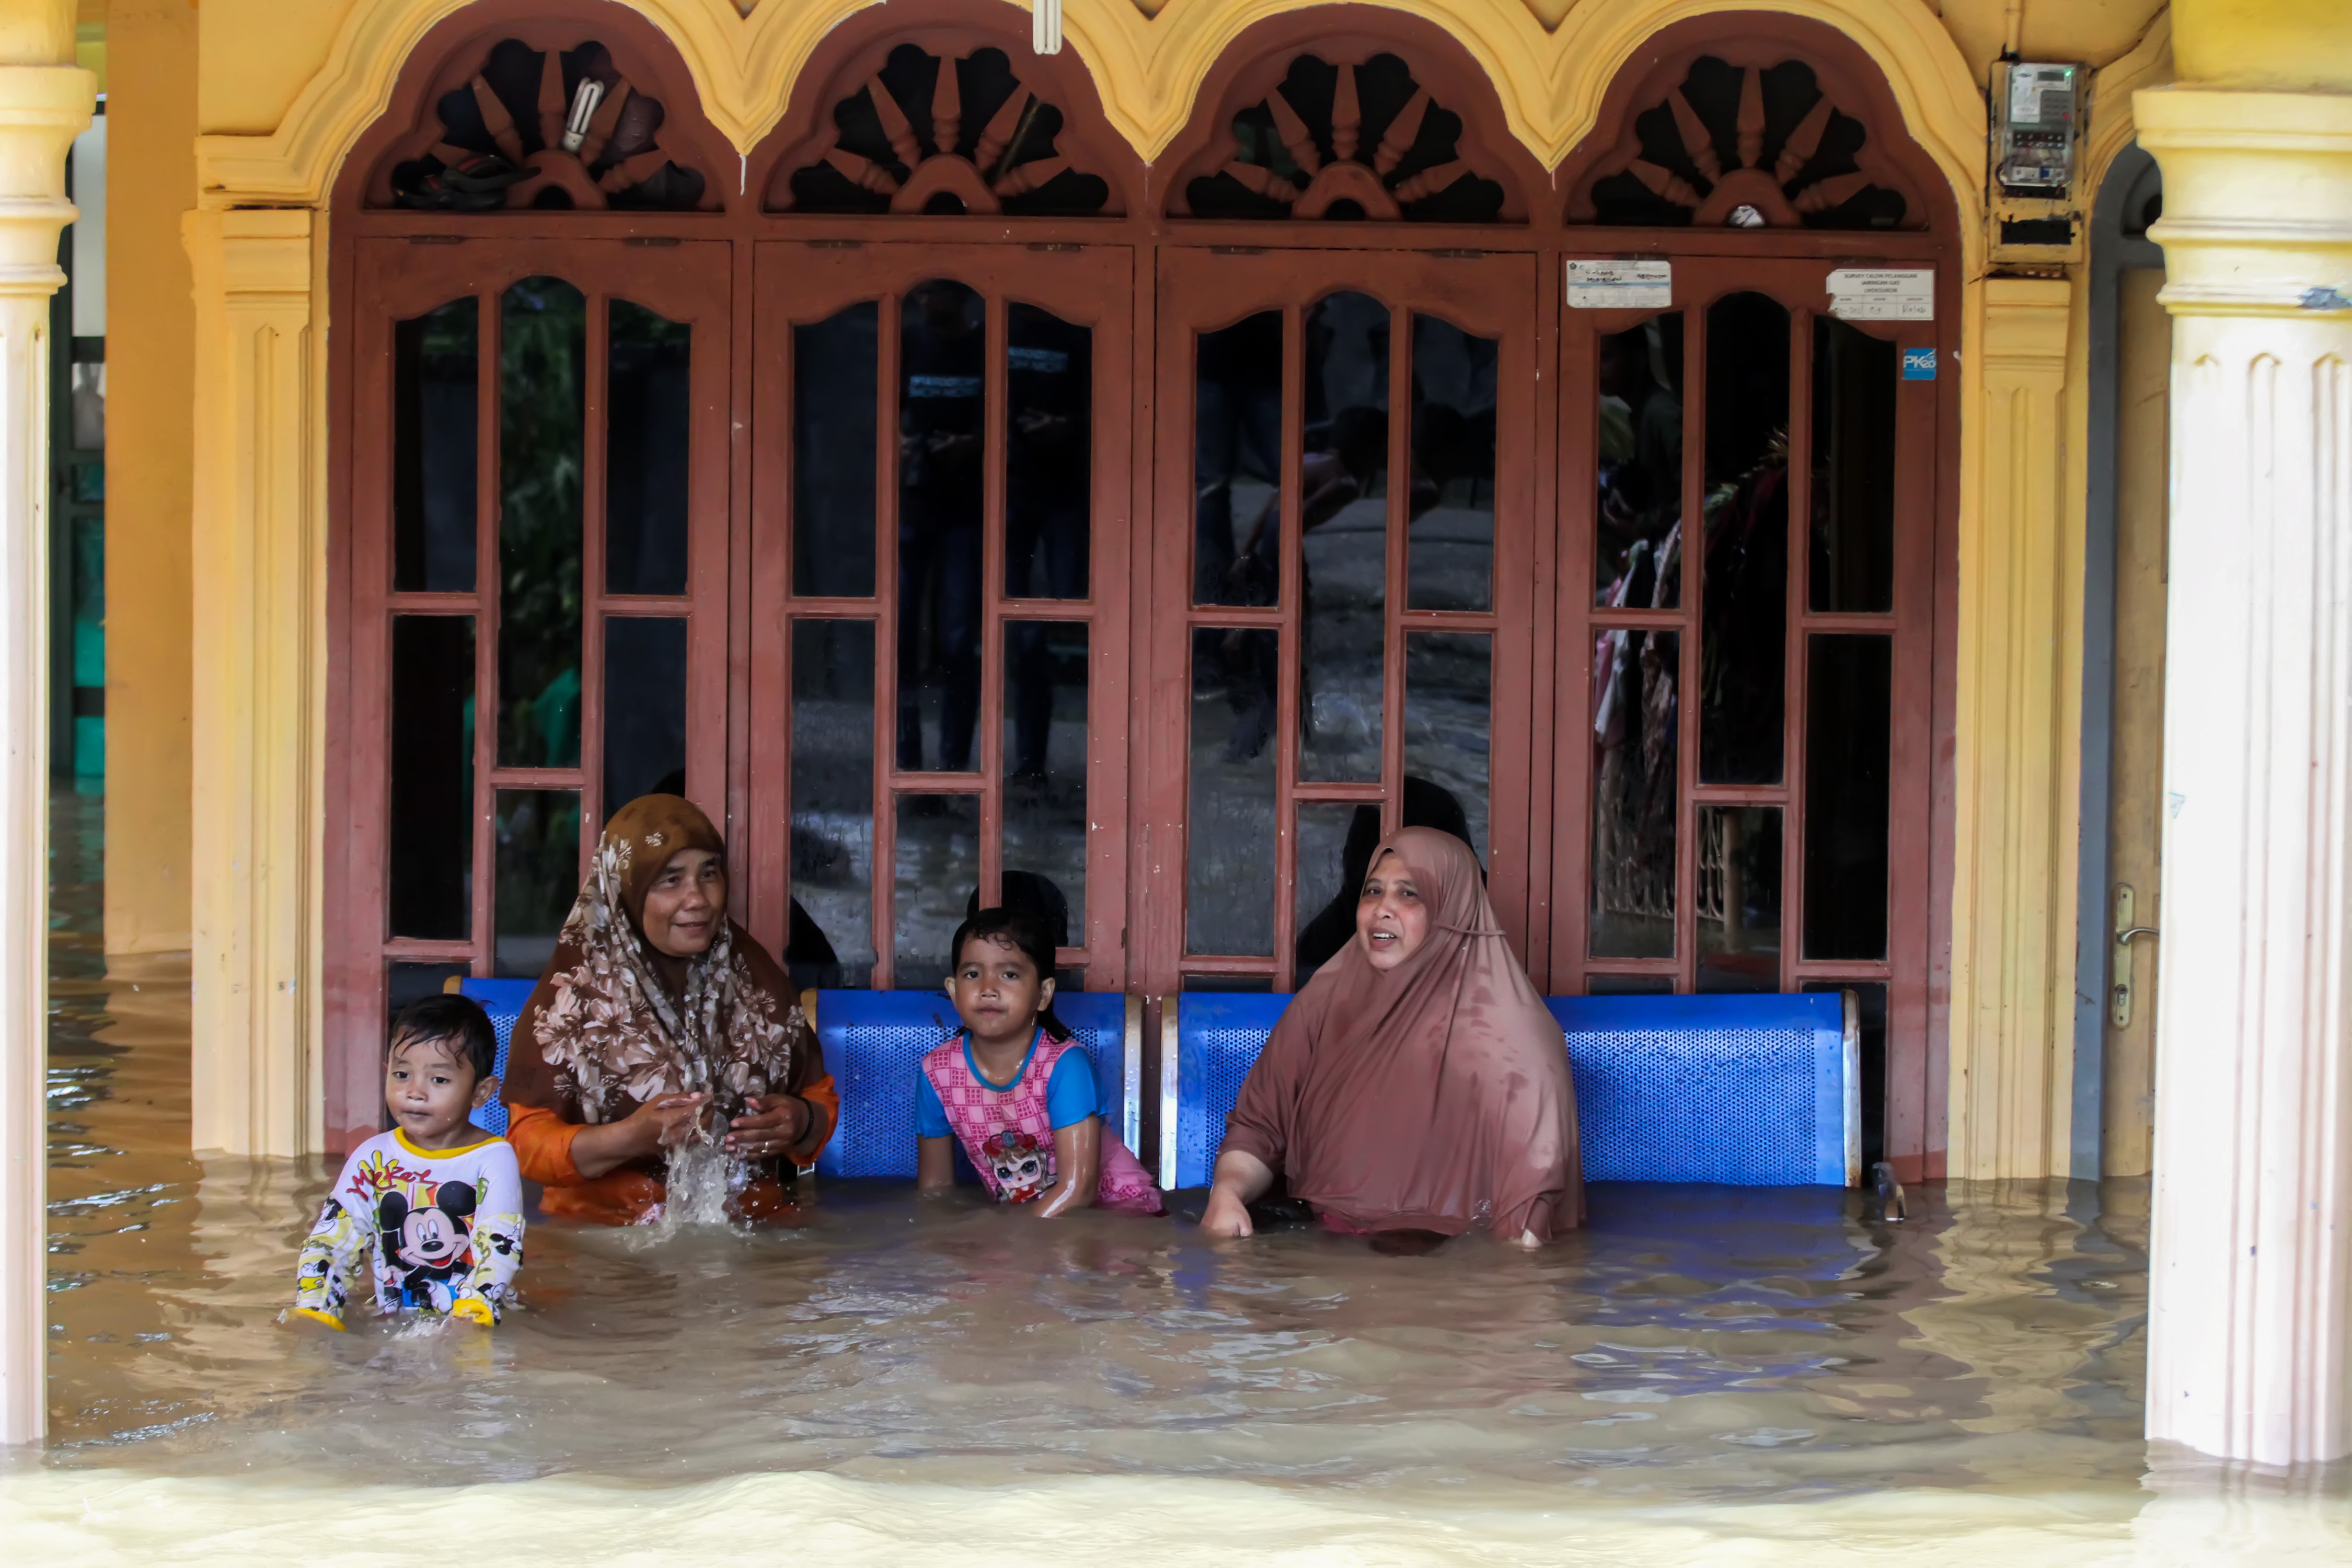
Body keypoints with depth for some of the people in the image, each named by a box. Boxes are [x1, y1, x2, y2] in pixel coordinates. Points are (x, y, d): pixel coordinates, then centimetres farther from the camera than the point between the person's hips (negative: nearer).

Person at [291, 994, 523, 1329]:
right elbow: (332, 1238, 6)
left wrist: (472, 1315, -28)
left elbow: (500, 1249, -11)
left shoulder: (493, 1159, -2)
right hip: (391, 1324, 3)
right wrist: (314, 1310, -10)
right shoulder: (372, 1158, 9)